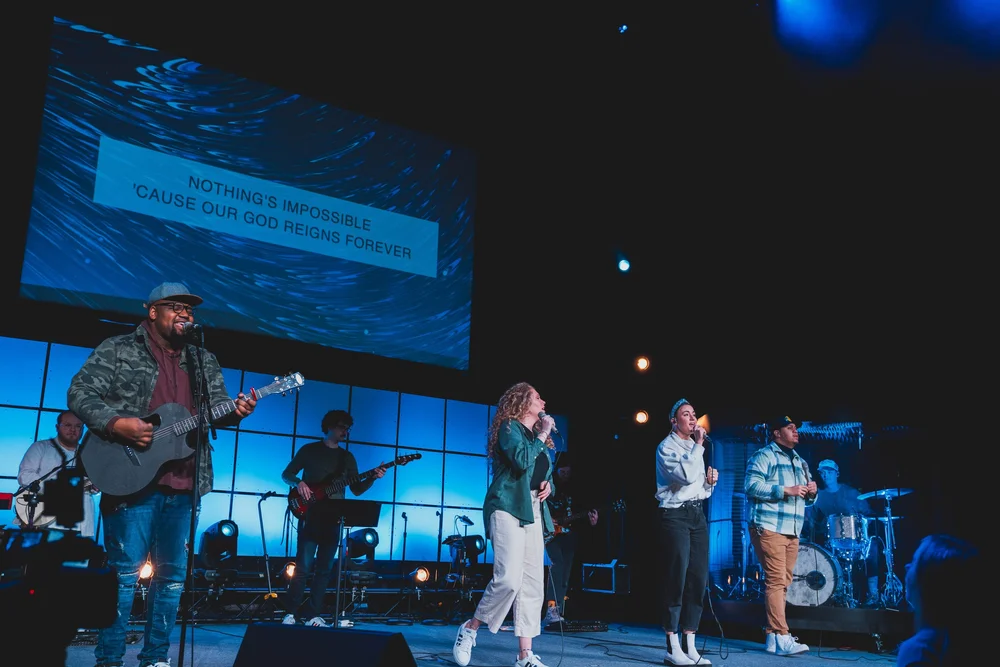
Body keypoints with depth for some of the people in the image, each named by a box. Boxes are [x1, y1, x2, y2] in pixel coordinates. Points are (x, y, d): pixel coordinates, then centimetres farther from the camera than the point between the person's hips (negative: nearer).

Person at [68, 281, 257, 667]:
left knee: (173, 575, 9)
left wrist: (235, 411, -13)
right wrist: (118, 424, -19)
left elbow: (217, 407, 10)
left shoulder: (205, 361, 14)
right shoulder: (118, 349, 1)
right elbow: (80, 393, -4)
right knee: (124, 572, -2)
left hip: (182, 486, 5)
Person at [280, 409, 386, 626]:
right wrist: (299, 483, -16)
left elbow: (356, 489, 10)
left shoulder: (348, 457, 13)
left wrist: (373, 478, -8)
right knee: (303, 566, -9)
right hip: (311, 516, -4)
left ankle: (313, 615, 8)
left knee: (324, 569, 3)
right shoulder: (309, 450, 3)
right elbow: (286, 474, 5)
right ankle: (291, 613, -1)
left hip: (333, 519, 4)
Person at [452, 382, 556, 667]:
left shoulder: (538, 436, 20)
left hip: (533, 511, 8)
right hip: (509, 507, -8)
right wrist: (542, 436, -9)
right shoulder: (510, 427, -3)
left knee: (533, 584, 1)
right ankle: (470, 629, 1)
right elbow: (521, 461, -20)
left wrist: (548, 485, 6)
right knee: (509, 578, -19)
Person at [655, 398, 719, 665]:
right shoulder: (667, 447, -4)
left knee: (698, 580, 3)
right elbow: (686, 475, -22)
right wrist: (698, 446, -13)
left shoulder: (694, 447, 19)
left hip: (697, 515, 8)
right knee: (676, 580, -9)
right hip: (674, 515, -7)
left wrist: (710, 482, 4)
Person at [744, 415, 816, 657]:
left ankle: (772, 637, 13)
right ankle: (781, 637, -13)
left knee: (783, 583, 8)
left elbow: (805, 499, 25)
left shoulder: (799, 461, 21)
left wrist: (811, 492, 2)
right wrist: (786, 491, -19)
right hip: (769, 528, -8)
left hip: (792, 531, 8)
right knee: (776, 580, -12)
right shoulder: (763, 456, -3)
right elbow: (751, 486, -16)